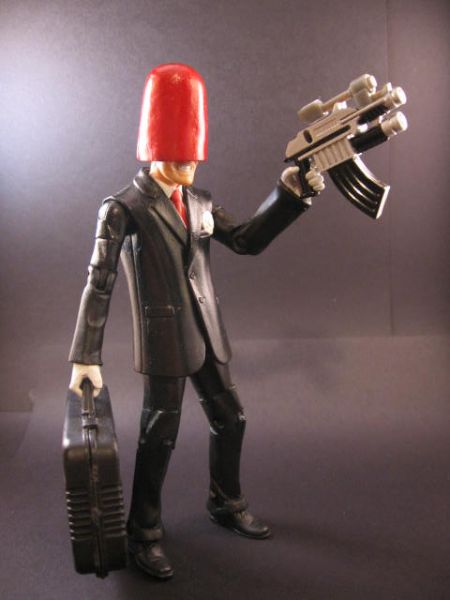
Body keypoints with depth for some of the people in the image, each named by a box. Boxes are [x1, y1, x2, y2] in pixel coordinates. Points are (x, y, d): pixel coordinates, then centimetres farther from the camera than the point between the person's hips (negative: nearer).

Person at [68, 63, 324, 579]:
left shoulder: (198, 203, 7)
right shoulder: (123, 209, -11)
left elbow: (247, 241, 7)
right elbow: (98, 284, -14)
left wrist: (290, 193, -3)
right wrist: (86, 358, -16)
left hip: (207, 336, 7)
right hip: (164, 339, -6)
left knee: (230, 420, 16)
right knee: (158, 437, 3)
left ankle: (227, 506, 39)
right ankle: (144, 536, 22)